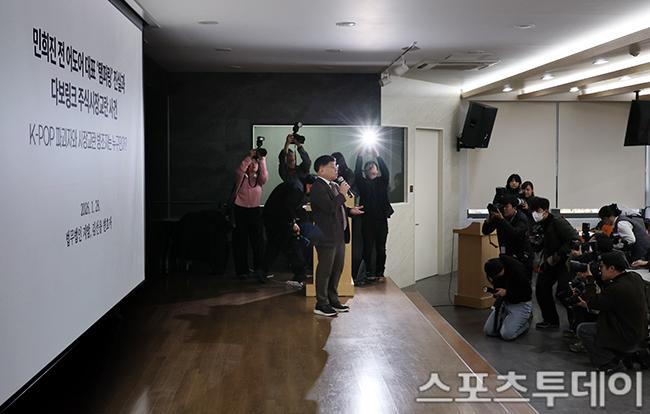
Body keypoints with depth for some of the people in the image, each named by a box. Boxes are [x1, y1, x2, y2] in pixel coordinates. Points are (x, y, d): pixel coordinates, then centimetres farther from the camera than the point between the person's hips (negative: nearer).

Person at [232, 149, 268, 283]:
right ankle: (242, 270, 10)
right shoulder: (241, 177, 2)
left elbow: (265, 176, -14)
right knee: (240, 241, 2)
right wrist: (249, 156, -24)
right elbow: (239, 171, -20)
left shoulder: (259, 179, 8)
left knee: (258, 240, -10)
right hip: (240, 210, -1)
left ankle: (258, 269, -12)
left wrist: (262, 160, -20)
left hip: (255, 211, 2)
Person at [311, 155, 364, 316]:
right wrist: (342, 194, -17)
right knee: (325, 270, -1)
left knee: (337, 268, 17)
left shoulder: (334, 186, 15)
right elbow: (329, 208, -27)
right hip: (326, 237, -10)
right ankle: (321, 304, 9)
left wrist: (350, 211, 7)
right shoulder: (318, 187, -16)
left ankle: (332, 299, 30)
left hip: (338, 235, 10)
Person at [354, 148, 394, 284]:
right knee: (368, 248, -2)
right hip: (367, 220, -1)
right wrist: (360, 155, -15)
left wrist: (377, 155, -15)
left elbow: (385, 172, -8)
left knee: (381, 248, 5)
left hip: (381, 220, 1)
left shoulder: (382, 182, 8)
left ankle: (379, 273, 13)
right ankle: (368, 274, 4)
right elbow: (357, 173, -9)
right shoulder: (363, 183, 6)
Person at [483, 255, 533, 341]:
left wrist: (506, 292, -32)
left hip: (521, 303, -6)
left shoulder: (518, 269, -30)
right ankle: (510, 319, 17)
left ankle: (526, 320, 7)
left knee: (507, 334, -20)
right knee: (488, 330, -5)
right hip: (504, 301, 6)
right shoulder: (492, 270, -12)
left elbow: (527, 292, -22)